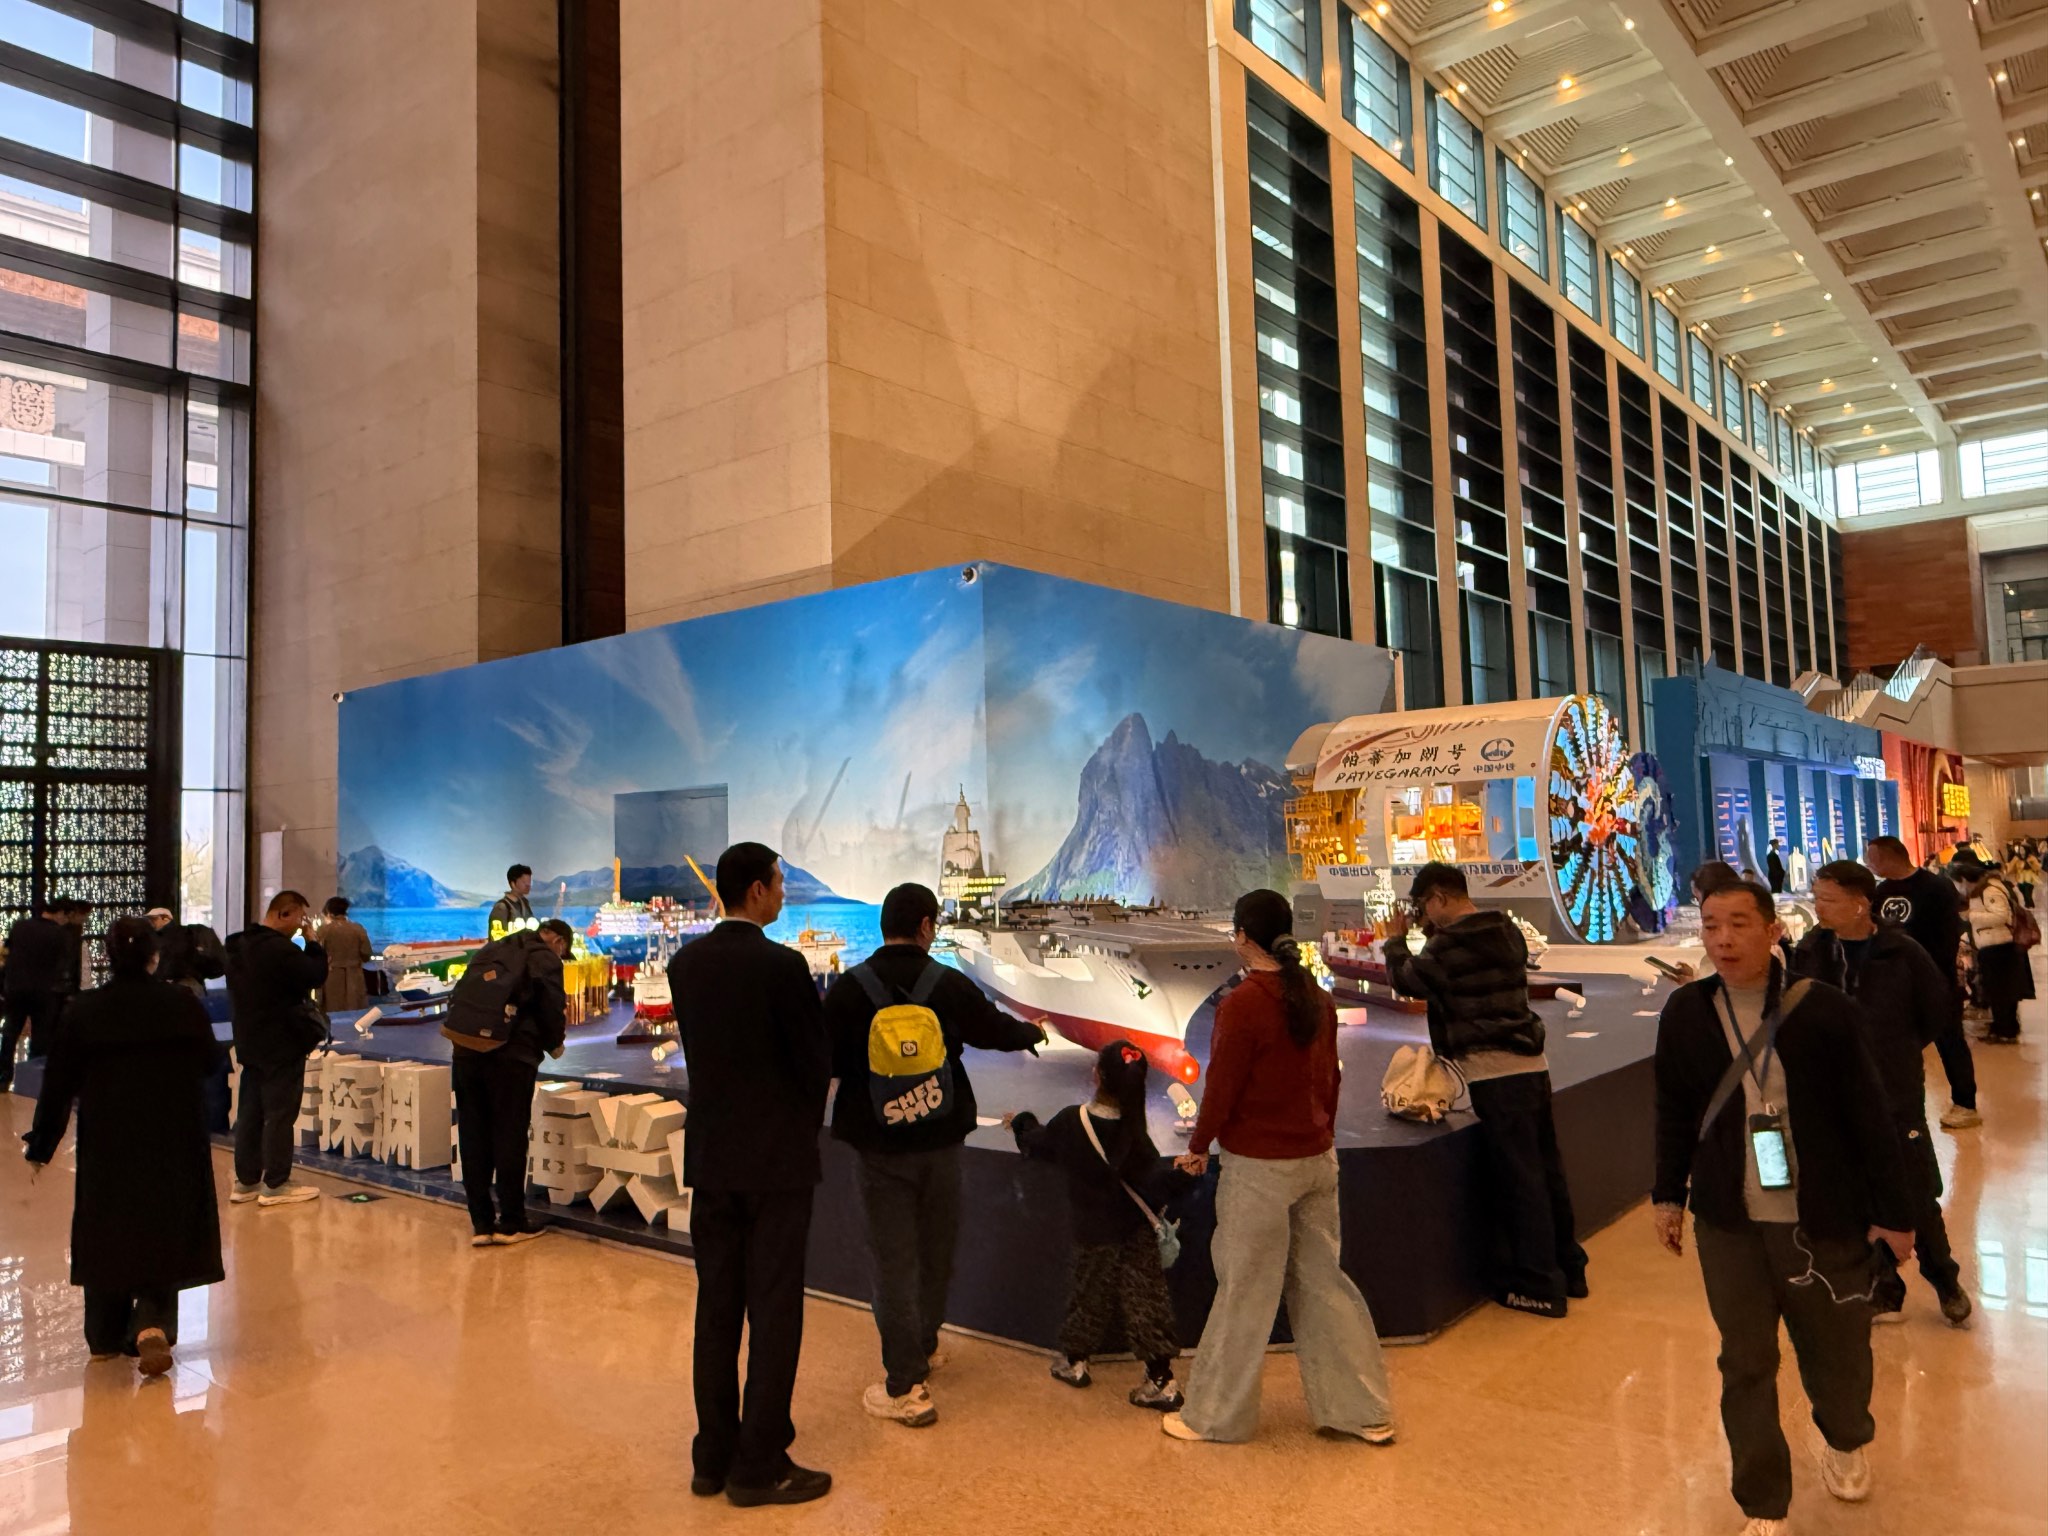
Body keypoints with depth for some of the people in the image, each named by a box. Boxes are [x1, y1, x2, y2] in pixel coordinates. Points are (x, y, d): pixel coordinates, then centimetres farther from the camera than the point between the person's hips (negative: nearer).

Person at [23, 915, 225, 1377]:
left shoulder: (84, 1011, -9)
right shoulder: (184, 1004, -9)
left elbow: (59, 1084, -2)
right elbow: (211, 1062, 3)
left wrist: (41, 1146, 9)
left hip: (106, 1145, 1)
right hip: (175, 1145, -1)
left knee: (106, 1235, 16)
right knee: (165, 1234, 9)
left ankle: (106, 1338, 29)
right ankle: (152, 1325, -11)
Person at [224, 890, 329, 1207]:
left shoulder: (240, 945, 9)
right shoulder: (280, 949, -22)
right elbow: (317, 975, -19)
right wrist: (311, 940, -11)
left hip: (249, 1043, 9)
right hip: (282, 1044, -9)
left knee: (250, 1112, 13)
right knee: (280, 1113, -2)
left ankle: (245, 1181, 20)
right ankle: (275, 1185, 3)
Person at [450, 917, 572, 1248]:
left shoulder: (488, 952, 21)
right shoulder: (545, 959, -1)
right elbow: (551, 1008, -8)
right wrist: (554, 1045, 9)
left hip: (466, 1053, 6)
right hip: (510, 1057, -6)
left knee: (473, 1138, 10)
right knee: (510, 1138, 3)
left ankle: (481, 1224, 16)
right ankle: (511, 1223, 12)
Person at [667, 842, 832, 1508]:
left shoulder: (686, 962, 1)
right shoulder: (782, 966, -17)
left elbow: (697, 1048, 7)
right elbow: (816, 1060, -10)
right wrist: (806, 1125, 9)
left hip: (710, 1155, 6)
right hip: (776, 1160, -6)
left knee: (716, 1310, 14)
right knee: (774, 1314, 4)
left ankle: (713, 1456, 24)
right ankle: (759, 1466, 12)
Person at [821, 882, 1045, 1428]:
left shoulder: (849, 989, -12)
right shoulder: (951, 985, -6)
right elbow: (995, 1029, 10)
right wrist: (1033, 1032, 31)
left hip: (879, 1145, -2)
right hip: (941, 1140, 2)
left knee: (893, 1259, 4)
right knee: (936, 1250, 21)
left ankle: (905, 1388, 5)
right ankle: (924, 1346, 40)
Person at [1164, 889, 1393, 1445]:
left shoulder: (1242, 1005, -19)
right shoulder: (1317, 998, 3)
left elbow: (1222, 1088, -15)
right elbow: (1329, 1078, 11)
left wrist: (1197, 1148, -1)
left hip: (1259, 1167, -7)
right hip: (1317, 1159, 7)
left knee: (1245, 1292, 5)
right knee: (1321, 1282, 16)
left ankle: (1214, 1416, 20)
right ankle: (1366, 1411, 23)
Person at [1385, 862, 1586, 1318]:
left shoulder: (1450, 944, -14)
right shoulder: (1506, 930, 12)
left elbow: (1406, 978, -4)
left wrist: (1395, 940, 11)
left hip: (1494, 1071, -8)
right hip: (1531, 1062, 8)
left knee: (1519, 1178, -2)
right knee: (1546, 1169, 16)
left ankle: (1540, 1287, 5)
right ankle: (1568, 1269, 27)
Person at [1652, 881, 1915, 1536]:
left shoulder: (1823, 1009, -11)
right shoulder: (1684, 1013, -4)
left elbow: (1868, 1116, -4)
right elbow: (1674, 1112, 7)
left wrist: (1892, 1211, -1)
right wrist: (1668, 1193, 13)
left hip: (1825, 1219, -1)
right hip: (1728, 1224, 1)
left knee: (1836, 1349, 17)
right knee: (1745, 1365, 7)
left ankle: (1845, 1441, 49)